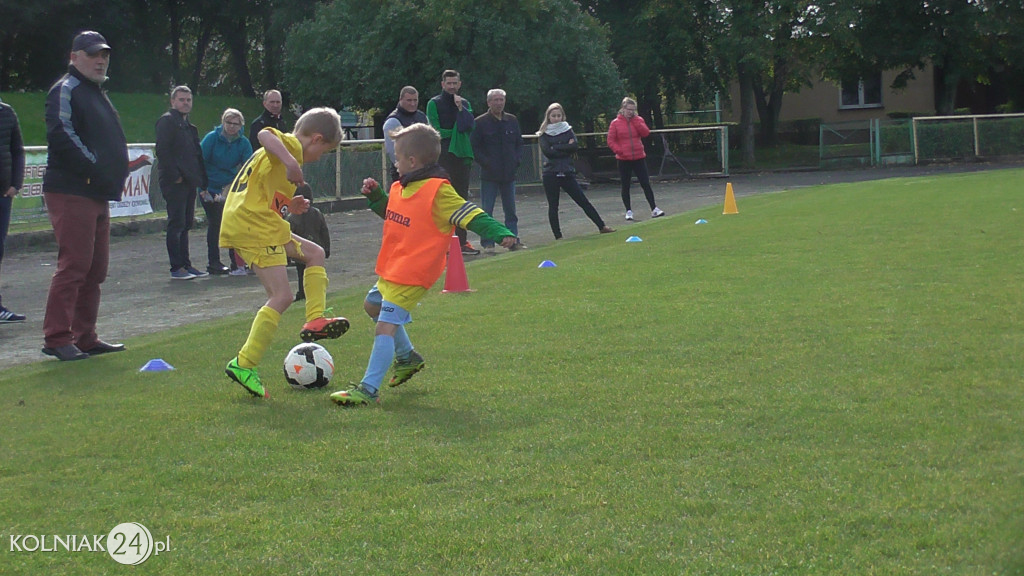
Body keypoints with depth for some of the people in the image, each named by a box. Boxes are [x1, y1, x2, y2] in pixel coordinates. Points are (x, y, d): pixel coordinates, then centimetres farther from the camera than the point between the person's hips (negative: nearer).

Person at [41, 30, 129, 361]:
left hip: (97, 195, 10)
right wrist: (94, 167, -22)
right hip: (71, 194, -10)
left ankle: (84, 337, 19)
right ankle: (56, 338, -9)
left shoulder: (96, 93, 23)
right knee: (73, 265, -12)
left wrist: (115, 171, 14)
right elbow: (61, 136, -21)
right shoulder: (66, 90, -8)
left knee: (95, 269, 12)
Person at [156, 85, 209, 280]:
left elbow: (197, 154, 23)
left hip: (189, 182, 9)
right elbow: (162, 150, -15)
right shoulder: (167, 121, -5)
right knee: (176, 224, -7)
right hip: (175, 182, -9)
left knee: (186, 224, 11)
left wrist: (203, 182, 14)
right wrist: (174, 176, -18)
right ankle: (176, 268, -6)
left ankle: (185, 265, 15)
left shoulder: (189, 126, 22)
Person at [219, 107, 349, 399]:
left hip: (263, 226, 10)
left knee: (314, 254, 22)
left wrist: (288, 204, 21)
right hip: (253, 226, -10)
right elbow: (265, 134, -28)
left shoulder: (285, 150, 25)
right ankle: (244, 364, -12)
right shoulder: (291, 144, -4)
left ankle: (314, 320, 13)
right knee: (282, 296, -13)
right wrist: (289, 161, -40)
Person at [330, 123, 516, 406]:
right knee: (372, 305, 30)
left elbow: (471, 215, -21)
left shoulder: (438, 191, -17)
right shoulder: (401, 188, 10)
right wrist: (375, 195, 14)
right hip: (391, 269, 11)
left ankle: (369, 389, -17)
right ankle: (407, 357, 43)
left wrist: (499, 233, -32)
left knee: (386, 326, -17)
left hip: (412, 274, -11)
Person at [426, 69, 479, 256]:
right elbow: (436, 131, -8)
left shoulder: (465, 103, 15)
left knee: (462, 199, 8)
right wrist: (456, 132, -5)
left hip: (462, 156, 5)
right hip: (443, 155, -5)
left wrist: (460, 108, -8)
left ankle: (462, 241, 12)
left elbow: (470, 126, 1)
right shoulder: (434, 104, 0)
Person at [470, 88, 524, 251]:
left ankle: (513, 240, 16)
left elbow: (519, 143, 17)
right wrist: (486, 163, -13)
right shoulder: (480, 123, -3)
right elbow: (474, 147, -4)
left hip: (509, 173, 4)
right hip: (489, 175, -4)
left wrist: (517, 160, 2)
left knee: (510, 210, 9)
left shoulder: (512, 121, 10)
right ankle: (487, 242, 2)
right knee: (487, 210, -3)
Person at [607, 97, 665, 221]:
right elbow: (611, 141, -2)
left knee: (646, 184, 0)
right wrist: (619, 150, -16)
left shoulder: (638, 121, 6)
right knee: (625, 186, 5)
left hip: (639, 158, 1)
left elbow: (646, 133, -10)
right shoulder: (615, 123, -1)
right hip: (624, 160, -1)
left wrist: (635, 120, -12)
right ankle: (628, 211, 14)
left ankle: (654, 209, 3)